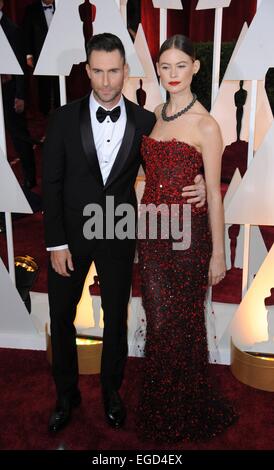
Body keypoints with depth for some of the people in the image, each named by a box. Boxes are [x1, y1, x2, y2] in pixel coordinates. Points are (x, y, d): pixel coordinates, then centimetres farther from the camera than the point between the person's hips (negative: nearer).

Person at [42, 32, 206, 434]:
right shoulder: (64, 119, -6)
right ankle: (66, 395, 35)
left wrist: (198, 185, -15)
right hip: (70, 235, 0)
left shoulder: (145, 122, -4)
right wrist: (56, 243, -9)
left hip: (118, 237, 0)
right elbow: (51, 183, -6)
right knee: (62, 319, 12)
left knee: (116, 319, 15)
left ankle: (111, 391, 38)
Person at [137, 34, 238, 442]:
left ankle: (187, 412, 34)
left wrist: (218, 253, -8)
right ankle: (162, 411, 34)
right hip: (151, 229, 5)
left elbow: (213, 193, -10)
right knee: (159, 321, 12)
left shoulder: (205, 125, -10)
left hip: (188, 232, -5)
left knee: (181, 323, 9)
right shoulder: (155, 115, 9)